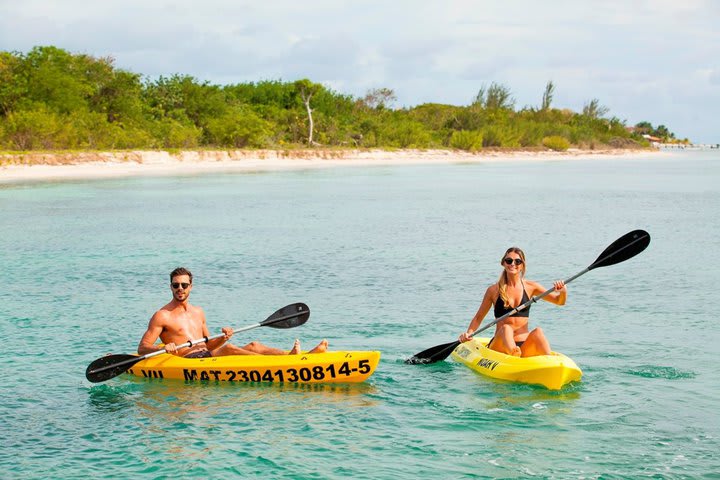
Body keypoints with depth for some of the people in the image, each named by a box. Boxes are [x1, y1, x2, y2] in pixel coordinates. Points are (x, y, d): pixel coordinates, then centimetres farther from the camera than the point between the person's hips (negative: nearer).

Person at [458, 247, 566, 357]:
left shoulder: (530, 287, 9)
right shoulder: (494, 290, 5)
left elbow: (559, 301, 9)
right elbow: (478, 317, 14)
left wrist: (563, 291, -13)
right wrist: (468, 333, -4)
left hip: (524, 347, 2)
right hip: (500, 345, -2)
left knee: (538, 331, -28)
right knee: (506, 328, -33)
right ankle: (513, 356, -63)